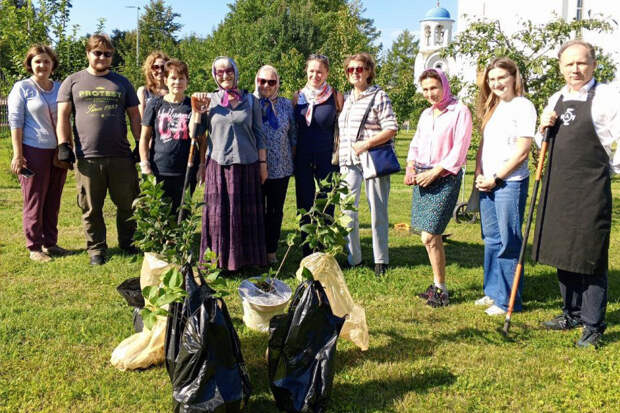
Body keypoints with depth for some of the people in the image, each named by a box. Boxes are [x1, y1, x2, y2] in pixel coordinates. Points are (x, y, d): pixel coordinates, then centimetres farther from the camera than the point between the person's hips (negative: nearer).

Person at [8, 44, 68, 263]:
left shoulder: (60, 88, 11)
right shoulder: (22, 88, -2)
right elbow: (15, 122, -5)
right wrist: (18, 154, -11)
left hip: (58, 152, 4)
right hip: (34, 152, -4)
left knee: (53, 201, 9)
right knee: (34, 202, 1)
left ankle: (50, 242, 20)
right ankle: (34, 247, 9)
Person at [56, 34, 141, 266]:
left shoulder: (121, 82, 15)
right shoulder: (73, 82, 10)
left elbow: (134, 116, 13)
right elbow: (63, 116, 6)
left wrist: (141, 144, 6)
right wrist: (64, 144, -4)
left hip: (121, 157, 1)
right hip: (87, 158, -1)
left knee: (128, 204, 7)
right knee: (91, 208, 5)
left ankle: (127, 244, 24)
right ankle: (96, 249, 19)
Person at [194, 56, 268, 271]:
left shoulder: (250, 100, 7)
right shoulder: (209, 100, 6)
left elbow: (259, 133, 8)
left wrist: (263, 163, 4)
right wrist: (198, 109, -7)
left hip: (247, 164, 0)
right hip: (218, 164, 0)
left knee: (246, 214, 5)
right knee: (218, 214, 2)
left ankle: (246, 259, 19)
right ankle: (220, 261, 14)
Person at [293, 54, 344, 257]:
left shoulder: (335, 96, 0)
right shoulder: (298, 96, 7)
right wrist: (292, 155, 7)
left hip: (327, 157, -2)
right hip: (303, 158, 3)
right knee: (304, 204, 8)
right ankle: (307, 253, 18)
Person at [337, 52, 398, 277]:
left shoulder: (379, 96, -2)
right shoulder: (345, 99, 15)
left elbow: (391, 129, -8)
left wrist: (367, 143, -17)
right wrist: (339, 157, 13)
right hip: (349, 162, 5)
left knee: (377, 211, 2)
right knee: (348, 211, 3)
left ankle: (381, 260, 14)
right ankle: (353, 257, 16)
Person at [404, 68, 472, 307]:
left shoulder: (460, 112, -6)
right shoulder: (426, 114, 16)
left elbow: (459, 150, -12)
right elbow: (416, 144, 19)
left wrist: (434, 172, -15)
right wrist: (410, 168, 1)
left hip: (445, 178, -7)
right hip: (422, 178, 7)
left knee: (429, 237, -11)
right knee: (432, 236, 10)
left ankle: (440, 289, 3)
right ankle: (438, 284, 23)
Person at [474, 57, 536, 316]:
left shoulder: (523, 107, -8)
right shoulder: (492, 108, 15)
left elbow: (522, 151, -13)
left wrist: (496, 178, -11)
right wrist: (479, 175, 3)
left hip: (510, 183, -7)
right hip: (487, 184, 7)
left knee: (509, 242, -2)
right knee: (491, 240, 13)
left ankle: (508, 301, 7)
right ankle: (493, 291, 25)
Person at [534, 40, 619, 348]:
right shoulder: (555, 100, 12)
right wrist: (543, 129, 1)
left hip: (590, 189, -6)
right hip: (557, 185, 6)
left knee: (590, 257, -1)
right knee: (562, 253, 13)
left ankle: (593, 326, 10)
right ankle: (572, 314, 29)